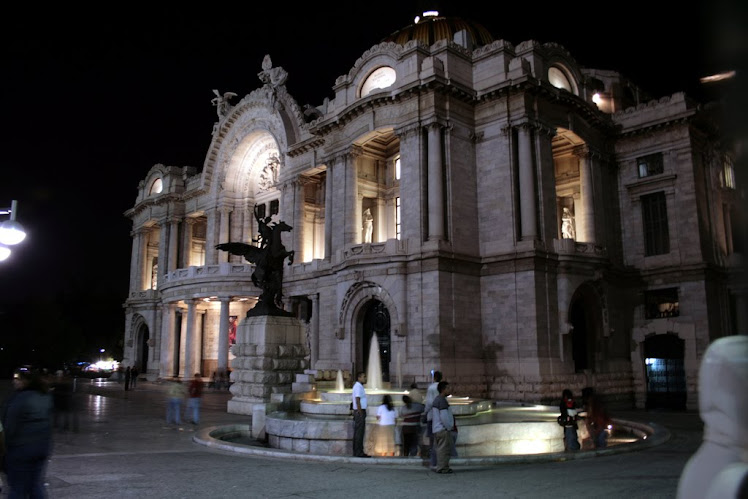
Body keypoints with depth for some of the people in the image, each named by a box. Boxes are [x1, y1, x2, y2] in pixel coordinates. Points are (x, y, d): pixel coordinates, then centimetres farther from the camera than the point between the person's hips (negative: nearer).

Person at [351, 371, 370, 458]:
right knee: (359, 433, -8)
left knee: (358, 433, 11)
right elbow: (357, 401, -20)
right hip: (360, 412, -10)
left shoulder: (357, 386, 17)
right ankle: (358, 453, -6)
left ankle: (358, 452, 15)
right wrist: (361, 414, -21)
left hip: (359, 412, 10)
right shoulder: (358, 387, -15)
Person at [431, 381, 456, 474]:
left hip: (436, 429, 10)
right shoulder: (442, 400, -16)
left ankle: (441, 467, 20)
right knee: (444, 449, -6)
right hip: (443, 429, -10)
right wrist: (450, 427, -10)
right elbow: (444, 417, -22)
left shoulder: (436, 400, 16)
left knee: (441, 449, 15)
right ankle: (442, 468, -4)